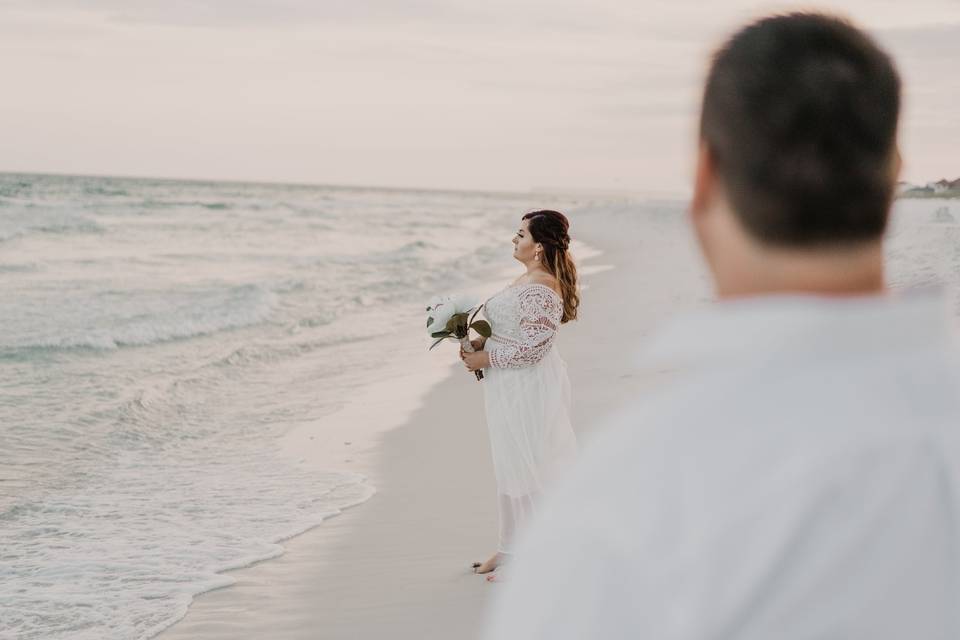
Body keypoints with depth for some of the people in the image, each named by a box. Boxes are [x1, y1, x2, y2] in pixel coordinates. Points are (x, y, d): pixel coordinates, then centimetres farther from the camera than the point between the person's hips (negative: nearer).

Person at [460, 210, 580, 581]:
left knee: (528, 466, -1)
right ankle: (513, 549, 30)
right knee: (511, 466, 18)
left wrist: (485, 359, -16)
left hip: (529, 389, -10)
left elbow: (531, 349, -24)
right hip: (512, 388, 10)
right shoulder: (527, 279, 9)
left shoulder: (540, 289, -23)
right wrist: (481, 343, 5)